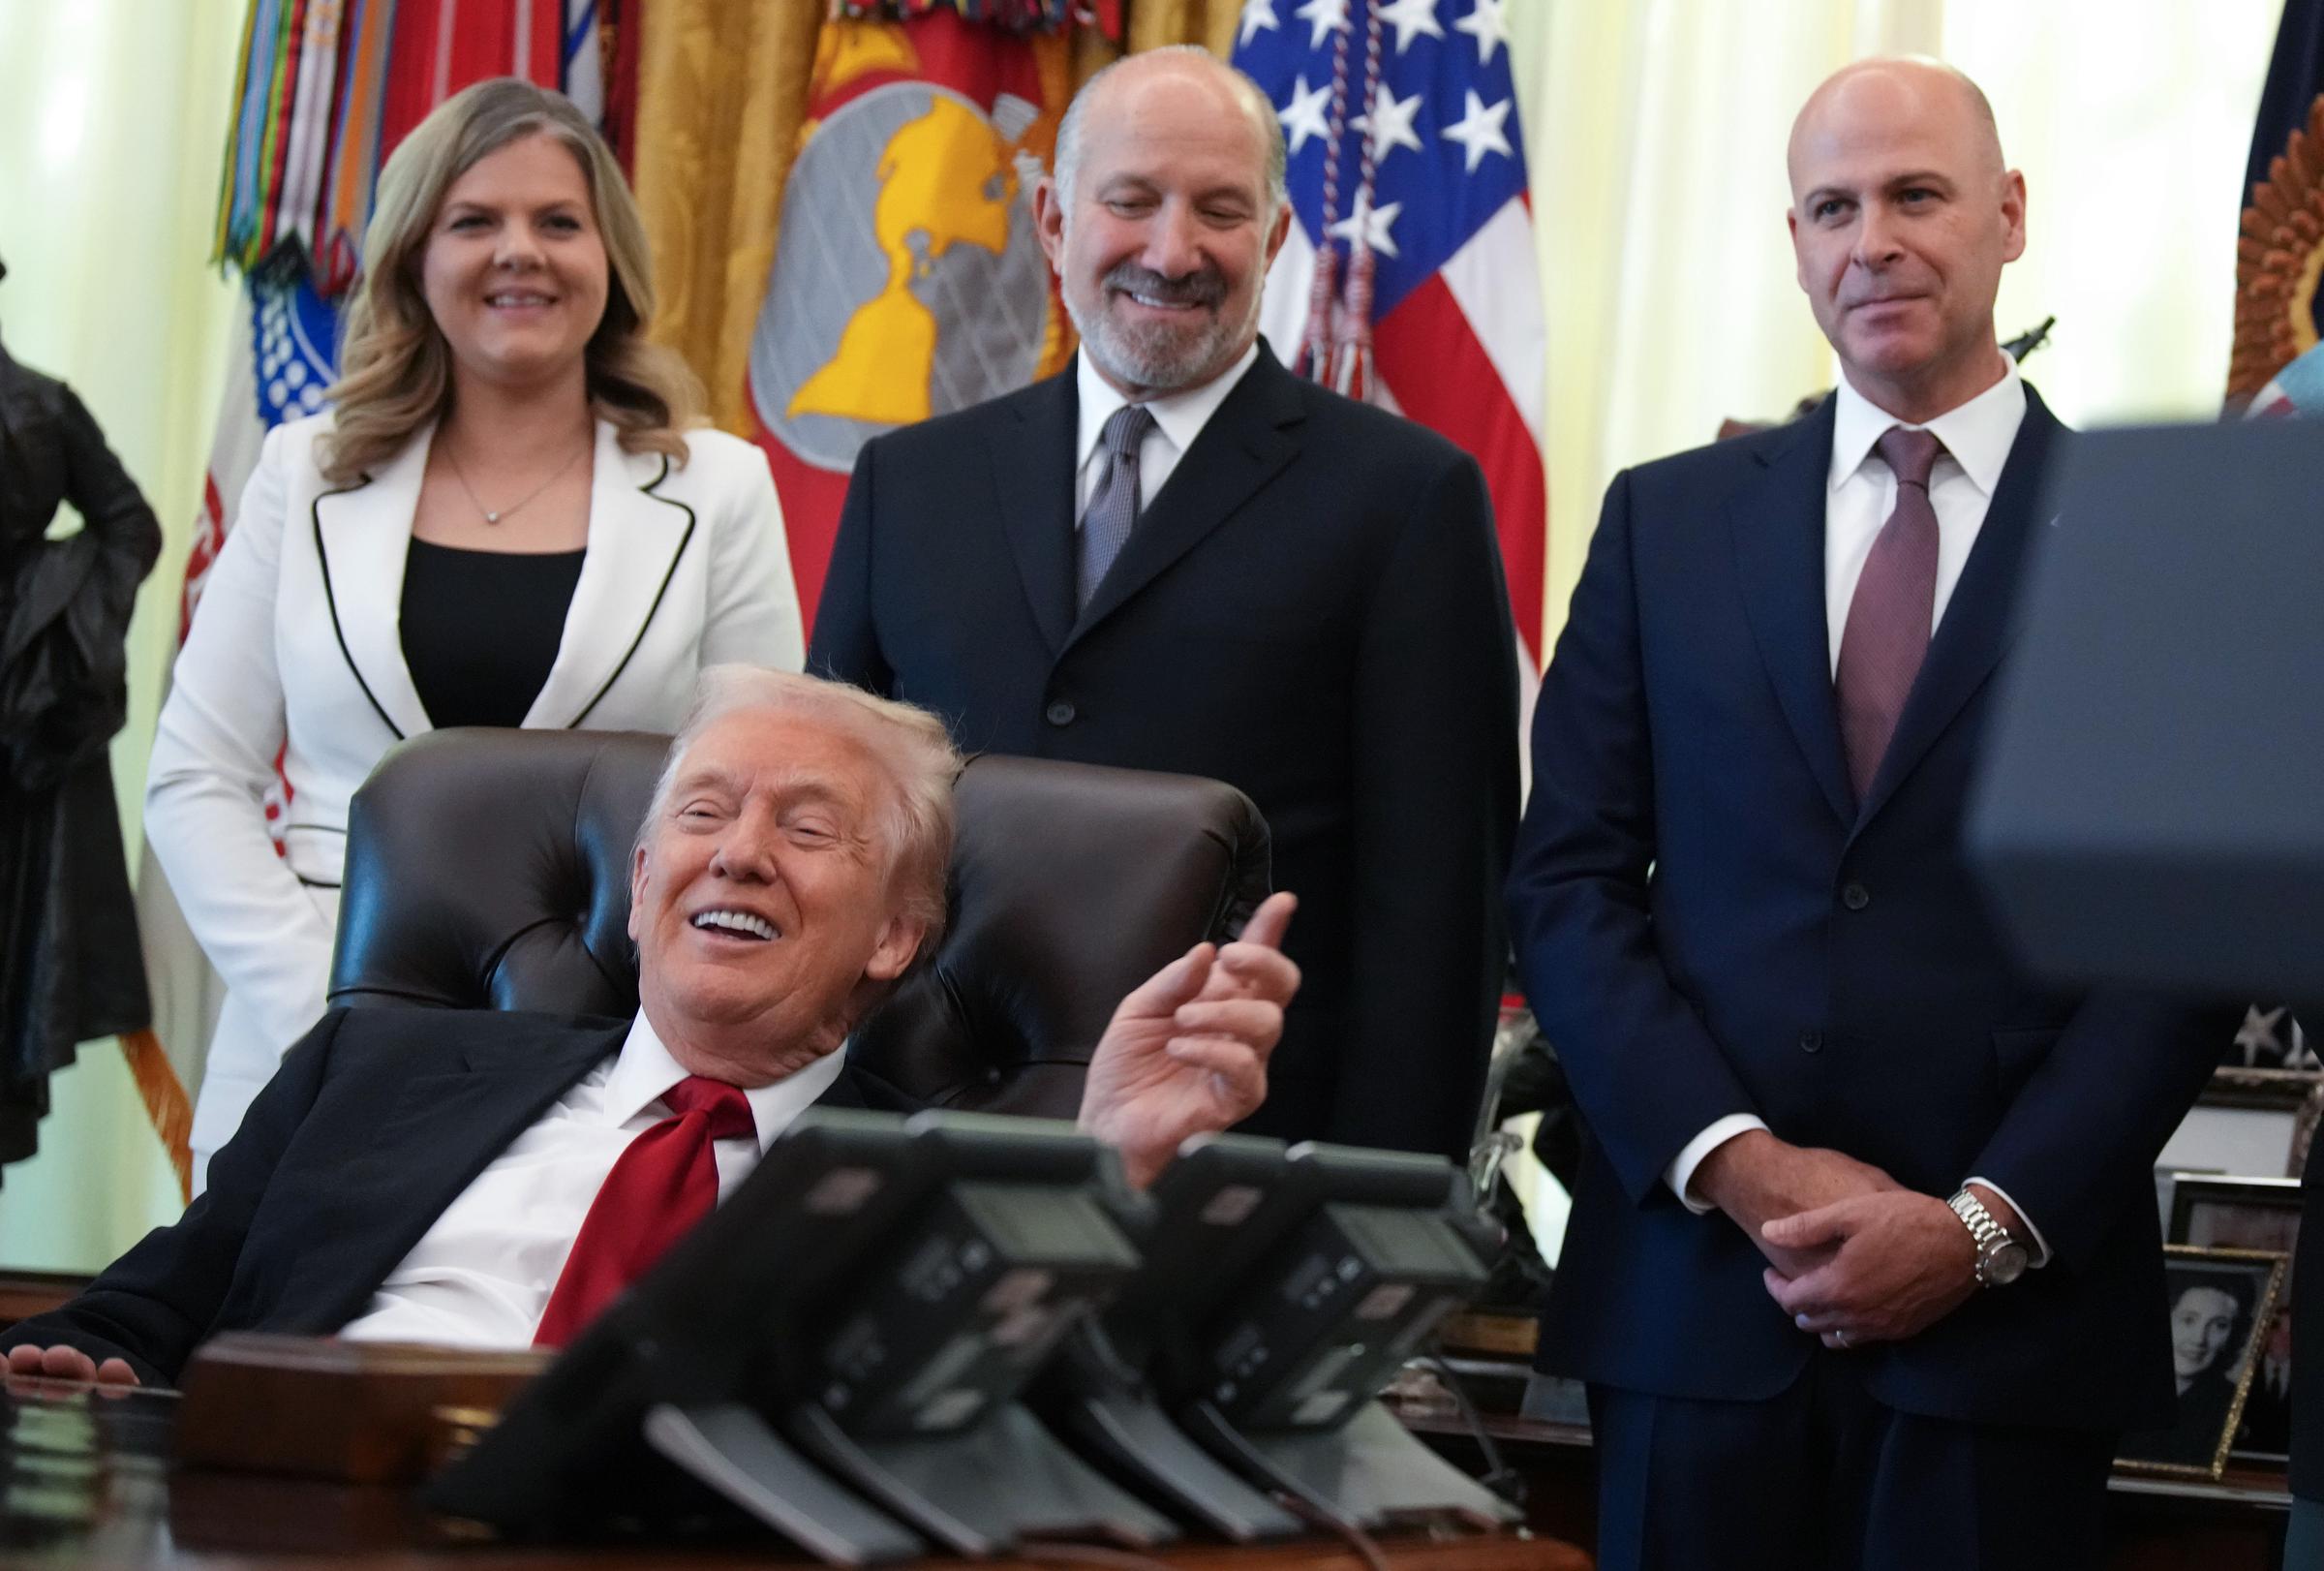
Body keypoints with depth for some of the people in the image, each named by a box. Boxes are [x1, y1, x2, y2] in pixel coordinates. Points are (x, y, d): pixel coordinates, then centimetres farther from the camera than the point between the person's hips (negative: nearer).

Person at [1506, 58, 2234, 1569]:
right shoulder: (1667, 522, 9)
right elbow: (1568, 884, 4)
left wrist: (1988, 1225, -11)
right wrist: (1737, 1161, -8)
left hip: (2011, 1311, -2)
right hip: (1693, 1289, 2)